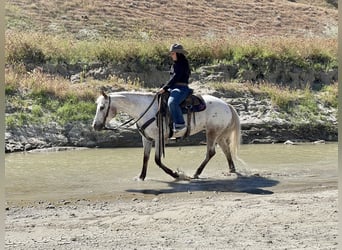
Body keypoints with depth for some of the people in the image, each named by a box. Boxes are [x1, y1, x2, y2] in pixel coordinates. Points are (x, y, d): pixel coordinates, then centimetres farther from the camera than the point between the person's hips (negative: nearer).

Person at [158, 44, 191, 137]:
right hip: (173, 88, 11)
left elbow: (175, 77, -17)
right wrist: (165, 88, 11)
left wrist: (165, 88, -19)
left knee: (172, 102, -37)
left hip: (181, 88, -11)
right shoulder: (175, 64, 19)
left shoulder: (183, 63, -10)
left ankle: (180, 125, -35)